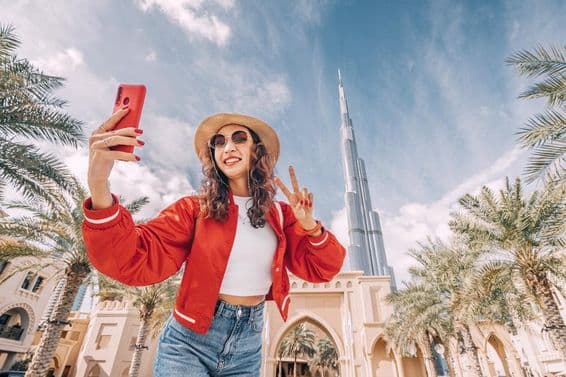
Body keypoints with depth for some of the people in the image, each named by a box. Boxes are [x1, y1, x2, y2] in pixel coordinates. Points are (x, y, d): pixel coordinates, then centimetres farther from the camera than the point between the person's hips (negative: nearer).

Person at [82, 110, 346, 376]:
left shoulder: (280, 215, -2)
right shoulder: (196, 209, -9)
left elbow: (320, 270, -3)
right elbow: (136, 262, -21)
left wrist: (309, 226, -22)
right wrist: (99, 187, -37)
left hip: (247, 349, 3)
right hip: (189, 342, -2)